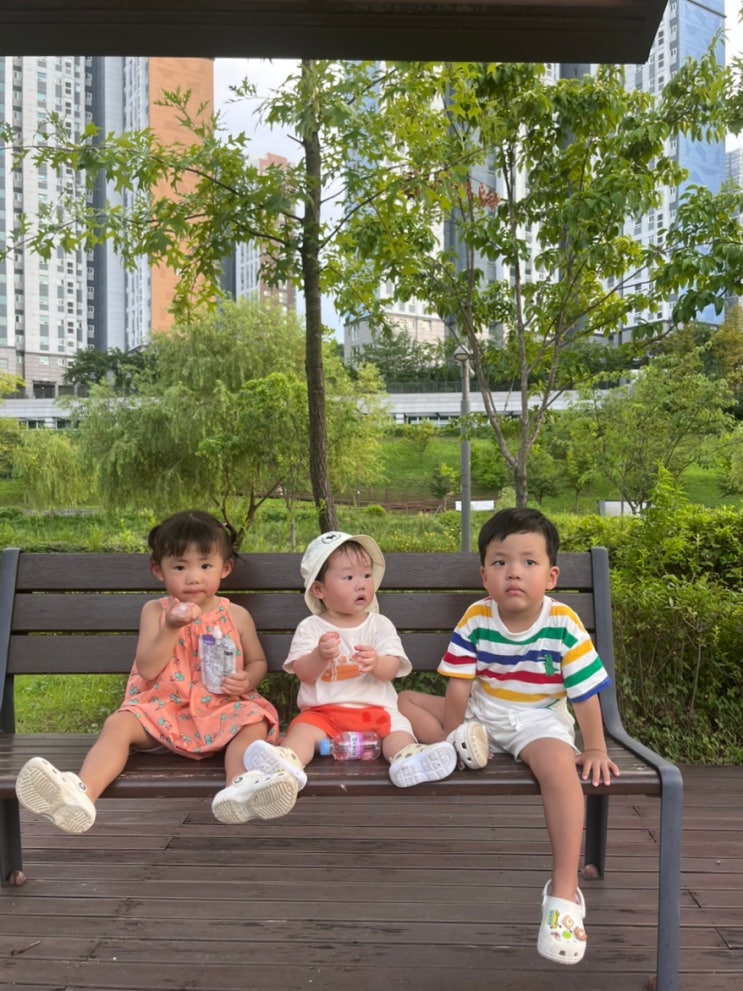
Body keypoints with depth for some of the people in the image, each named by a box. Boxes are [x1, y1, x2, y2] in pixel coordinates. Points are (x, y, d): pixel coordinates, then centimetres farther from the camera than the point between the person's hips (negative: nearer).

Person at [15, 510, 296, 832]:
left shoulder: (236, 616, 5)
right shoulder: (155, 611, 4)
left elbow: (257, 661, 14)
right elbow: (147, 670, -5)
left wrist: (247, 680, -10)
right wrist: (171, 628, -18)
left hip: (221, 709, 0)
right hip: (163, 709, 1)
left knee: (254, 723, -29)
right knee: (118, 724, -24)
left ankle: (240, 787, -57)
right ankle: (82, 792, -48)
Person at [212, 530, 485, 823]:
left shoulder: (380, 625, 7)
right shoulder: (310, 628, 4)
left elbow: (392, 670, -4)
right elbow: (304, 674, -5)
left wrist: (376, 663, -29)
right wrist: (320, 656, -28)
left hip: (375, 710, 1)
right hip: (323, 711, -1)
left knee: (397, 726, -26)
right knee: (303, 729, -27)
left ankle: (408, 757, -54)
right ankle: (287, 763, -54)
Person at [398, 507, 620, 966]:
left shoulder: (563, 624, -17)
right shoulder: (476, 619, -13)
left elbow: (586, 694, -11)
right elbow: (459, 687, -9)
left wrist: (595, 748, -9)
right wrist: (450, 739, -8)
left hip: (538, 721, -3)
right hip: (480, 715, 4)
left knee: (558, 762, -36)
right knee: (402, 701, -5)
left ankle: (564, 891, -27)